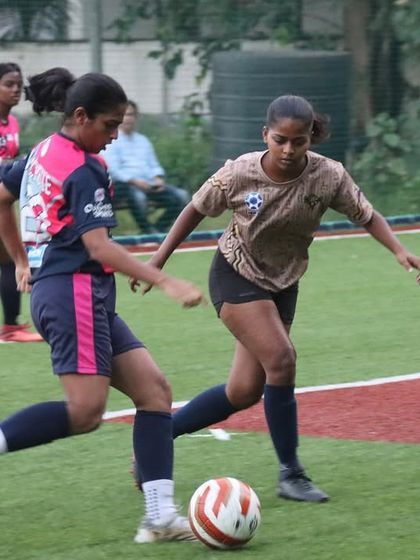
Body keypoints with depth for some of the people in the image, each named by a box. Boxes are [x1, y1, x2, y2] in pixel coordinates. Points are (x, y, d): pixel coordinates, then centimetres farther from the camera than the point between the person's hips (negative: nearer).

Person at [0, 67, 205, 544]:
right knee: (85, 412, -17)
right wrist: (165, 282, -25)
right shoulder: (85, 171, -12)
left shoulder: (43, 152, 15)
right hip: (76, 292, -10)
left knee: (153, 389, 2)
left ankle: (160, 516, -5)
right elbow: (97, 246, -20)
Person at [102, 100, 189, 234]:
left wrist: (158, 178, -1)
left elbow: (153, 165, 22)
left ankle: (158, 229, -10)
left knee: (180, 196, -13)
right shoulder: (111, 141, 4)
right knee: (138, 196, -40)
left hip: (148, 183, 6)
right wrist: (135, 181, -19)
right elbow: (113, 170, -6)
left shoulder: (143, 141, 26)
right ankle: (149, 231, -23)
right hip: (123, 183, -6)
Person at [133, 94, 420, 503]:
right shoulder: (241, 173, -22)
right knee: (281, 359, -22)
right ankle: (291, 475, -11)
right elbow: (197, 209, -6)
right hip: (236, 275, -4)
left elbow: (367, 216, -8)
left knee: (244, 392, 5)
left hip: (282, 284, 5)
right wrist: (158, 259, -2)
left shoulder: (328, 177, -18)